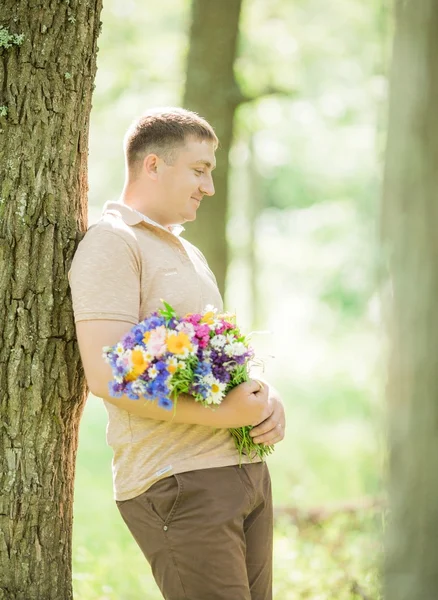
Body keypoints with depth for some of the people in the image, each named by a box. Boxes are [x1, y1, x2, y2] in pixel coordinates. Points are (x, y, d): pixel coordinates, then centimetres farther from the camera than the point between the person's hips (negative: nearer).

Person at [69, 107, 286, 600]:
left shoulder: (189, 254, 24)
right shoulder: (110, 243, -7)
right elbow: (106, 377, -18)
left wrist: (266, 399, 5)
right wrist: (223, 413, -20)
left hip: (247, 467, 9)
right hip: (178, 484, -9)